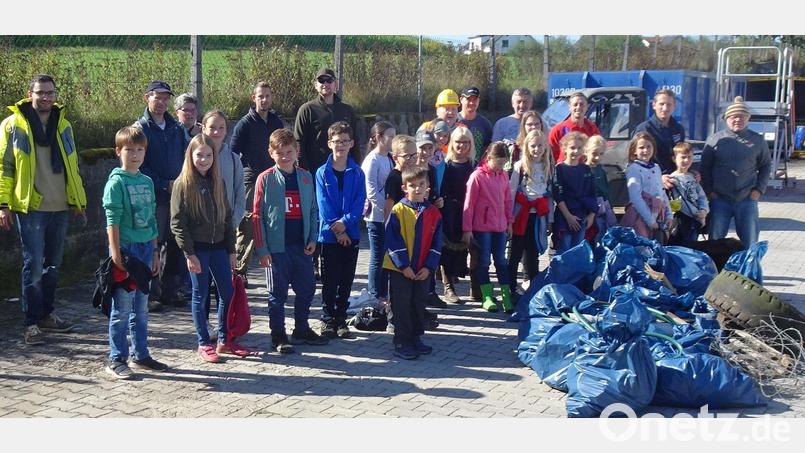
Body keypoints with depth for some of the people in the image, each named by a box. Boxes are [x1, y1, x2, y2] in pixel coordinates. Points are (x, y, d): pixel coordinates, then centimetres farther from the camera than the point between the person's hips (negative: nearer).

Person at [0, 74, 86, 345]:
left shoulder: (63, 125, 12)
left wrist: (79, 201, 15)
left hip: (60, 208, 5)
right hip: (30, 208, -5)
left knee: (53, 265, 13)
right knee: (34, 266, -6)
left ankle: (46, 314, 26)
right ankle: (32, 323, 2)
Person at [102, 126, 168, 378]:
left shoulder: (147, 182, 12)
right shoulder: (116, 181, -7)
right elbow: (112, 220, -12)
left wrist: (155, 252, 16)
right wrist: (116, 253, -17)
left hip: (145, 248, 7)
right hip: (126, 248, -6)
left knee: (141, 308, 13)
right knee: (122, 308, -2)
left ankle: (141, 355, 23)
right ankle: (116, 359, 6)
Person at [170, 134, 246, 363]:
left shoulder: (218, 182, 8)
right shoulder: (183, 184, -7)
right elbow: (177, 222, -10)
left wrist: (231, 250, 9)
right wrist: (189, 254, -14)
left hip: (218, 246, 5)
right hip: (197, 248, -5)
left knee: (228, 293, 7)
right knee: (200, 295, 4)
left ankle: (224, 340, 21)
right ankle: (204, 344, 15)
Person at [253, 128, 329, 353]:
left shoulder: (306, 177, 7)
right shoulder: (265, 179, -5)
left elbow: (313, 210, 11)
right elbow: (257, 215, -6)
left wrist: (312, 238, 2)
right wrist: (261, 249, -10)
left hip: (301, 245, 4)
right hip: (277, 246, -4)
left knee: (307, 288, 12)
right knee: (278, 292, 5)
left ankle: (301, 330, 28)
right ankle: (278, 335, 17)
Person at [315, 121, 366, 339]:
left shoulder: (358, 173, 4)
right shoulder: (322, 173, -1)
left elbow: (360, 203, -4)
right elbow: (323, 205, -7)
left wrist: (345, 222, -18)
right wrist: (337, 230, -13)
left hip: (351, 234, 2)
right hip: (329, 235, -2)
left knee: (346, 280, 8)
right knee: (329, 280, 4)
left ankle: (341, 319, 19)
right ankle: (328, 319, 14)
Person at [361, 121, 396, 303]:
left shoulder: (389, 159, 11)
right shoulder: (372, 160, -13)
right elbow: (371, 192, -18)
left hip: (388, 215, 7)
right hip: (377, 215, -7)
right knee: (377, 258, 1)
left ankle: (383, 295, 21)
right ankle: (375, 296, 11)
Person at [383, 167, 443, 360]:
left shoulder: (433, 212, 2)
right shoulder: (398, 210, -10)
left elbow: (436, 243, 3)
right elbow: (393, 241, -13)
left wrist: (429, 267, -6)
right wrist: (404, 265, -16)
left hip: (422, 270, 4)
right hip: (400, 269, -4)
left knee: (418, 305, 13)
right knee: (402, 307, 2)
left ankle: (416, 339, 26)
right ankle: (402, 344, 10)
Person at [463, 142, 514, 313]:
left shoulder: (503, 176, 5)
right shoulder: (477, 176, -10)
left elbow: (508, 200, 14)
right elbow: (469, 204, -8)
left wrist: (510, 222, 13)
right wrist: (467, 229, -8)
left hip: (500, 226, 5)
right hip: (482, 226, -4)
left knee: (501, 260, 8)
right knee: (484, 261, 5)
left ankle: (506, 297, 13)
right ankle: (487, 297, 13)